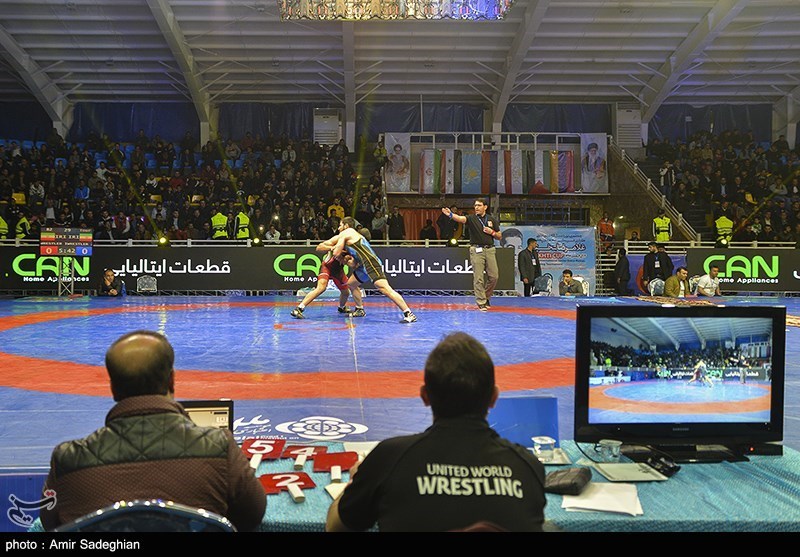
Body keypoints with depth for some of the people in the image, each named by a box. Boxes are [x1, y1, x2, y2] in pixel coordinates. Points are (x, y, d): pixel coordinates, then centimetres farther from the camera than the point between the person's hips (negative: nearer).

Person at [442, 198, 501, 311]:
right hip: (476, 250, -3)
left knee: (494, 276, 3)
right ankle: (481, 302, 2)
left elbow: (499, 236, 16)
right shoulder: (471, 218, 0)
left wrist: (492, 232, -5)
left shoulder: (492, 219, 10)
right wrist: (451, 214, -44)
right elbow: (461, 218, -23)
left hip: (490, 249, 3)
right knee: (478, 278, -5)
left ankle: (486, 296, 25)